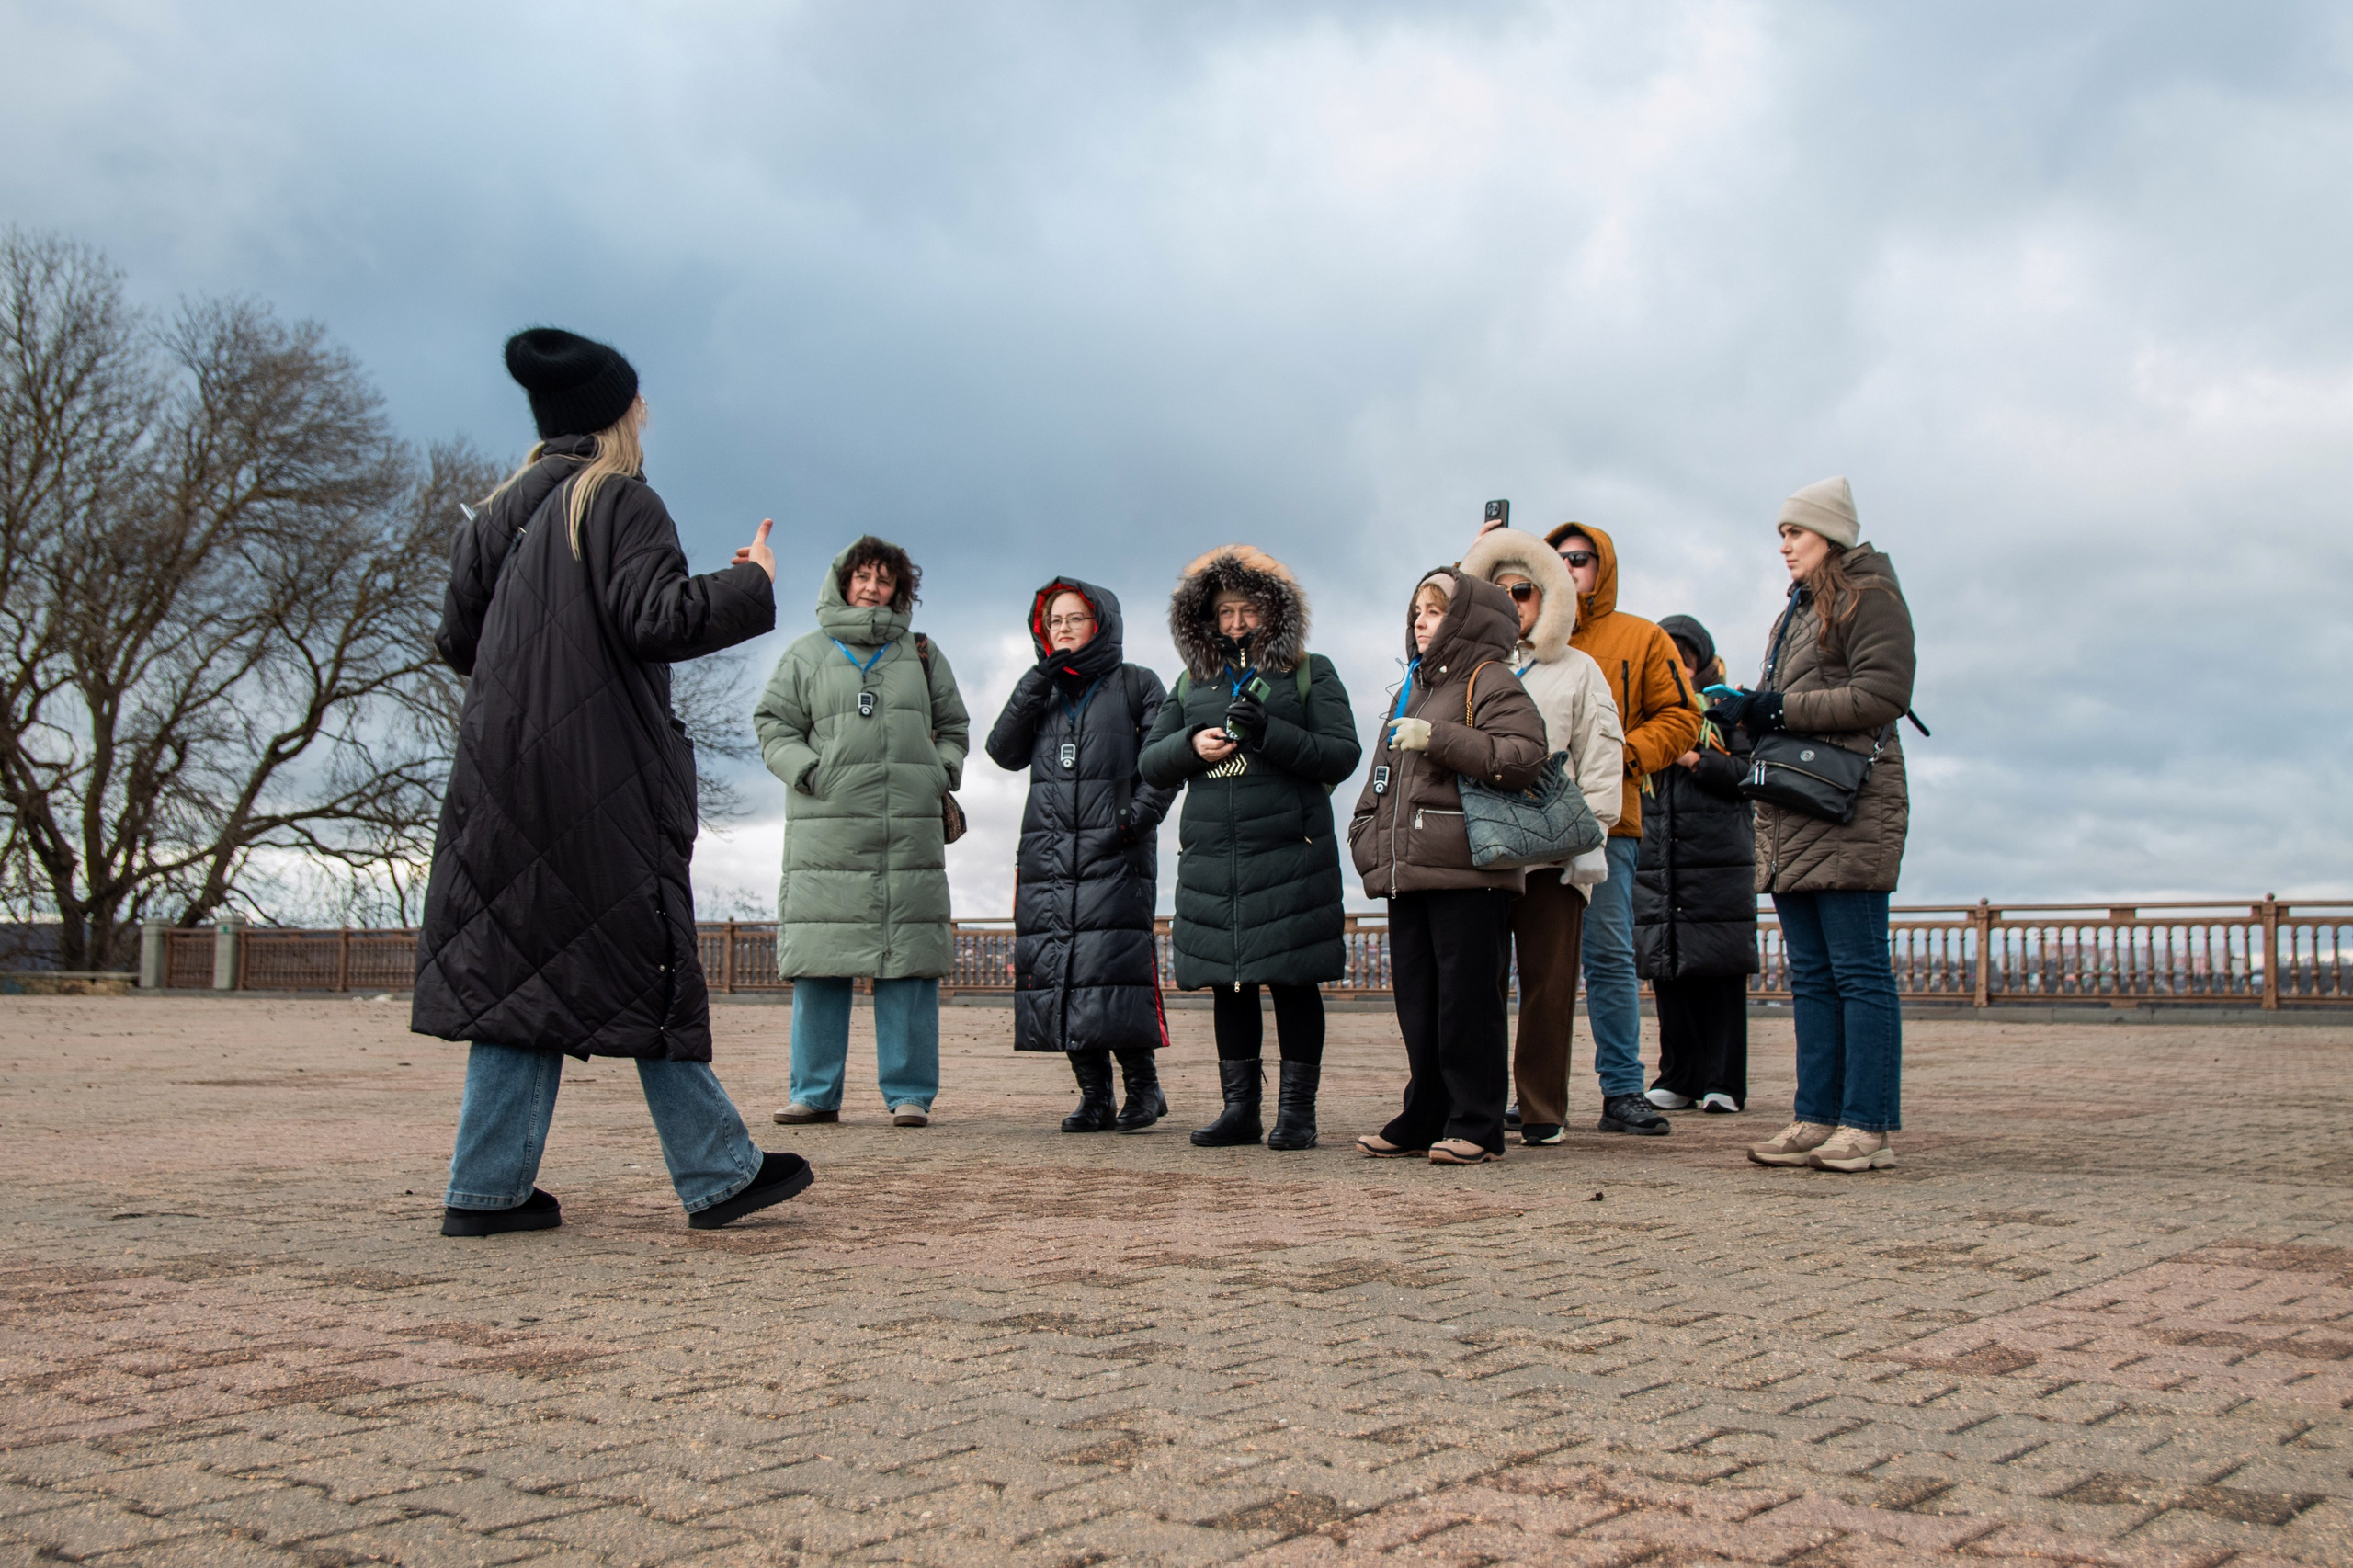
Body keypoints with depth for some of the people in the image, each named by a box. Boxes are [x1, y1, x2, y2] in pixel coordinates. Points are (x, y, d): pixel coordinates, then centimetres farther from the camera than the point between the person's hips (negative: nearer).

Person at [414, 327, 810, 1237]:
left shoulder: (499, 514, 14)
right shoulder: (622, 502, -5)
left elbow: (457, 640, 12)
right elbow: (656, 619, -16)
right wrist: (751, 583, -3)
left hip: (504, 771, 6)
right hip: (600, 777, -6)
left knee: (515, 966, 7)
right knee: (644, 963, -2)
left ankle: (489, 1187, 5)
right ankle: (717, 1175, 4)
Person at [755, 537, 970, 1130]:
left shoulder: (921, 653, 18)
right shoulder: (806, 655, 14)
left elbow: (954, 725, 23)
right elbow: (773, 725, 10)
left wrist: (942, 774, 6)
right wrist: (811, 771, -6)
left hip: (910, 831, 1)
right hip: (827, 827, -1)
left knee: (908, 960, -3)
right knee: (820, 958, -3)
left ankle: (909, 1093, 2)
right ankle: (816, 1093, 5)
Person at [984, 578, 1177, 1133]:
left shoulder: (1136, 685, 10)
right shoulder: (1042, 691, 22)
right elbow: (1005, 752, 8)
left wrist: (1138, 815, -12)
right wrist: (1035, 684, 0)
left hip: (1114, 853, -4)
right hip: (1047, 852, 4)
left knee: (1112, 961, -14)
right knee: (1057, 967, -2)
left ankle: (1143, 1086, -2)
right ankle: (1094, 1097, 4)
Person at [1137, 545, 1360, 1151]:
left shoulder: (1311, 674, 7)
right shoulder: (1192, 684, 18)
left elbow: (1342, 754, -3)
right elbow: (1150, 764, 17)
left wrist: (1269, 732, -15)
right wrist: (1193, 745, -4)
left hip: (1292, 851, -4)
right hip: (1210, 856, 4)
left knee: (1292, 979, -2)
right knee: (1228, 982, 7)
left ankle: (1297, 1111, 5)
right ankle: (1240, 1108, 15)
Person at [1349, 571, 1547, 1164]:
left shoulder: (1491, 682, -2)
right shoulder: (1411, 692, 23)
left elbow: (1525, 755, -18)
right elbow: (1382, 779, 28)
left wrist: (1437, 739, -20)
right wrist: (1369, 841, 15)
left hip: (1469, 874, -8)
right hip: (1409, 873, 8)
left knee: (1467, 1001, -5)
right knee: (1417, 1001, 10)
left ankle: (1475, 1125, 2)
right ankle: (1424, 1120, 17)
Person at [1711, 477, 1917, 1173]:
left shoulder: (1868, 594, -2)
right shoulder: (1798, 610, 24)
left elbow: (1883, 692, -13)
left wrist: (1783, 709, -13)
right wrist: (1750, 713, 5)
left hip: (1848, 810, -9)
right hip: (1792, 811, 9)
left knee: (1858, 971, -8)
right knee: (1810, 976, 7)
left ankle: (1869, 1127, -6)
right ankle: (1818, 1119, 10)